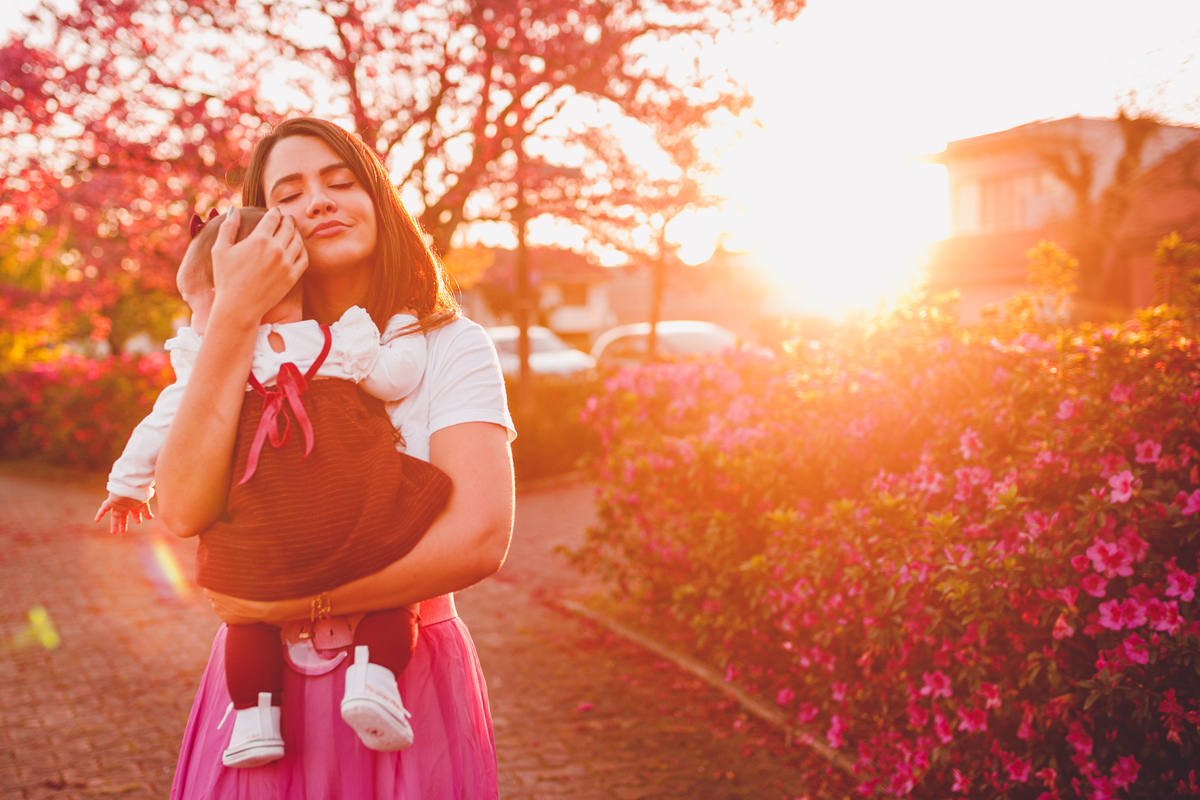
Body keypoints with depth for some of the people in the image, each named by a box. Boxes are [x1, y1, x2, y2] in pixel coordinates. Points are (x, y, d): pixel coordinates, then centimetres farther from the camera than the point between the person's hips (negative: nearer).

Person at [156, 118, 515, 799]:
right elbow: (184, 510, -17)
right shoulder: (252, 353, 2)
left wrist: (298, 601, -18)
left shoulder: (452, 347, -7)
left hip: (406, 688, -2)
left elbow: (480, 540, -20)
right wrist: (235, 315, -19)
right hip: (263, 688, 2)